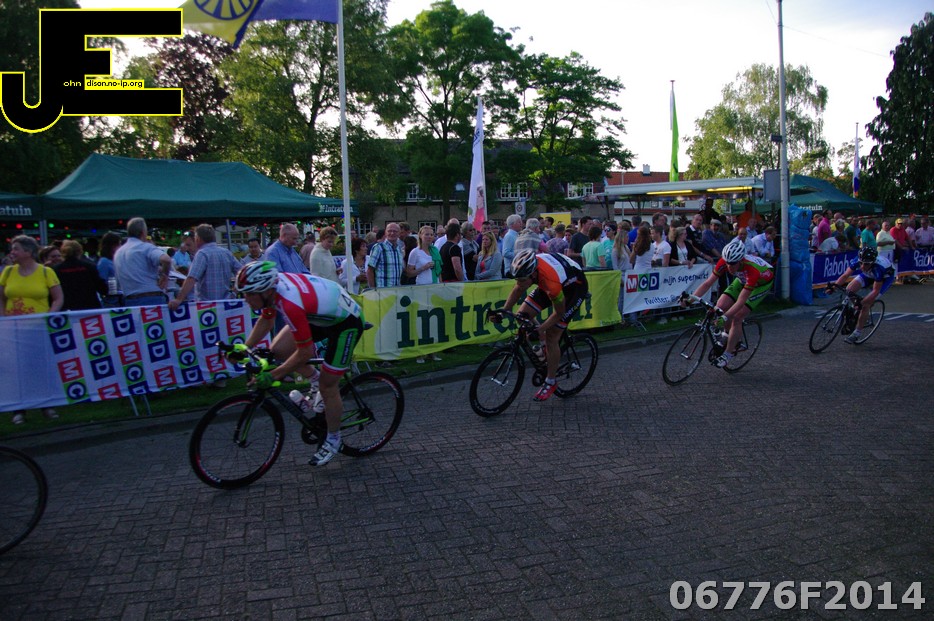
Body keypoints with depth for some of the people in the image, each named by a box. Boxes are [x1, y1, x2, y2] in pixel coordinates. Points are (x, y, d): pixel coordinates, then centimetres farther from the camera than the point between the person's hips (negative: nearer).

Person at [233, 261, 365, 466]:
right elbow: (266, 320, 7)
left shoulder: (291, 304, -37)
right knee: (278, 350, -4)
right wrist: (244, 348, 0)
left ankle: (333, 440, 21)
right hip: (325, 313, 8)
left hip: (347, 321, -8)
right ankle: (317, 385, 18)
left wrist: (272, 376, -23)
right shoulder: (273, 283, -13)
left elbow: (305, 352, -29)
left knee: (328, 386, -1)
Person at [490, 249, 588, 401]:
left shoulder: (551, 282, -42)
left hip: (574, 287, -7)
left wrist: (539, 330, -29)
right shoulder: (528, 265, -26)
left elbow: (559, 313, -24)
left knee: (551, 336, -9)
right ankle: (545, 346, 17)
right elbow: (517, 290, -6)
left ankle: (550, 382, 9)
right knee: (521, 315, -6)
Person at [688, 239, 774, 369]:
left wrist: (724, 317, -51)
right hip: (743, 279, 5)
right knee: (720, 306, -12)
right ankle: (730, 336, 15)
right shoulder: (724, 262, -29)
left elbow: (741, 301, -42)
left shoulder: (752, 270, -42)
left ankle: (728, 354, -2)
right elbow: (708, 283, -25)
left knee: (737, 318, -17)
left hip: (762, 282, -5)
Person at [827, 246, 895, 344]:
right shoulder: (857, 261, -32)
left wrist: (862, 302, -43)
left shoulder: (878, 268, -41)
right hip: (869, 274, 5)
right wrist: (835, 285, -41)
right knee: (849, 289, -18)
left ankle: (856, 334, -7)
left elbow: (876, 291, -34)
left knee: (865, 304, -17)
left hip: (885, 277, -5)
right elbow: (845, 275, -24)